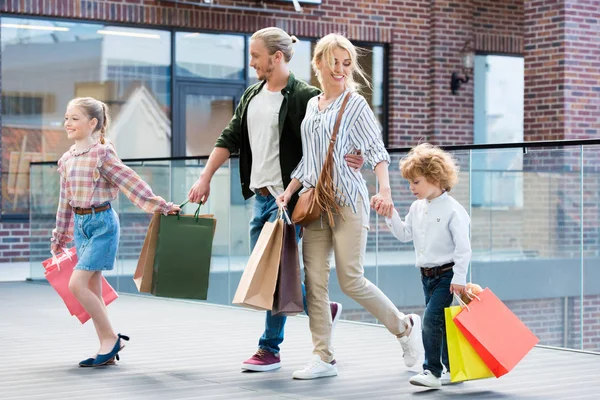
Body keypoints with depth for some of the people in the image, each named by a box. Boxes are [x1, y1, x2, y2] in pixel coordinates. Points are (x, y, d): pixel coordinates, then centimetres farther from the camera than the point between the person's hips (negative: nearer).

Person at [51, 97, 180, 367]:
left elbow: (131, 182, -14)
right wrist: (59, 239, 22)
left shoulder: (102, 154, -11)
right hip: (80, 223, 7)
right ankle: (107, 348, 13)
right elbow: (65, 201, 18)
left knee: (77, 284, -15)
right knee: (91, 289, 7)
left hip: (102, 222, -7)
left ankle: (110, 337, -2)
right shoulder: (67, 160, 10)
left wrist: (160, 206, -17)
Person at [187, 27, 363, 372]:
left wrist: (352, 159, -33)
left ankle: (270, 349, 6)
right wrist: (205, 178, 13)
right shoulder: (252, 95, 13)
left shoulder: (304, 97, -10)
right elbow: (230, 139, 17)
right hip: (260, 197, 8)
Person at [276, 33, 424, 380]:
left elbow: (376, 150, -12)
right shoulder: (311, 106, 15)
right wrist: (289, 191, 10)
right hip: (314, 202, 6)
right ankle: (324, 357, 4)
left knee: (351, 280, -7)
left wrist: (385, 189, -28)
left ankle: (405, 326, 14)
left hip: (347, 200, -6)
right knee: (314, 280, 0)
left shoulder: (355, 104, -3)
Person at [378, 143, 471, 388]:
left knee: (431, 320, -14)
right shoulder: (417, 208, 7)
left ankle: (432, 371, -9)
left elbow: (463, 247, -17)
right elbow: (405, 235, 17)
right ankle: (453, 368, 23)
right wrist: (390, 216, 5)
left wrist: (459, 278, -20)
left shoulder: (452, 210, -16)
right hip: (427, 275, 8)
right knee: (441, 322, 13)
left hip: (446, 274, -8)